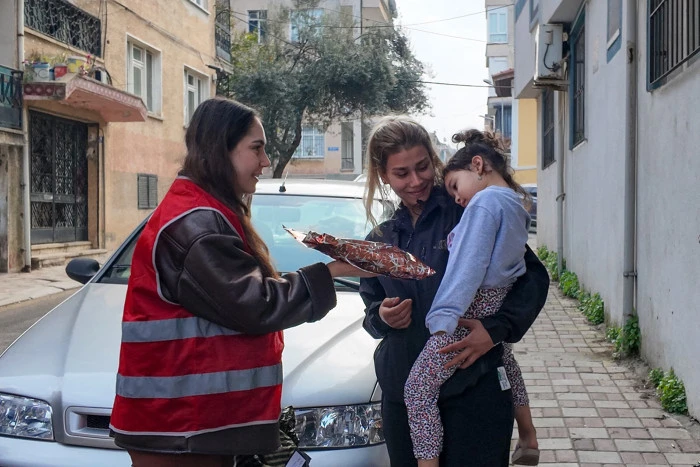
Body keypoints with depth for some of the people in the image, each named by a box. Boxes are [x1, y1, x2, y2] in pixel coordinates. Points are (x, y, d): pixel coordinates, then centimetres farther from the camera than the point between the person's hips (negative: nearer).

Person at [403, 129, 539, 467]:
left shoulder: (485, 201, -15)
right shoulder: (515, 203, 12)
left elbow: (469, 265, -22)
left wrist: (444, 319, -25)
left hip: (471, 311, -10)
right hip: (498, 307, 10)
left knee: (418, 388, -9)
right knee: (506, 364, 33)